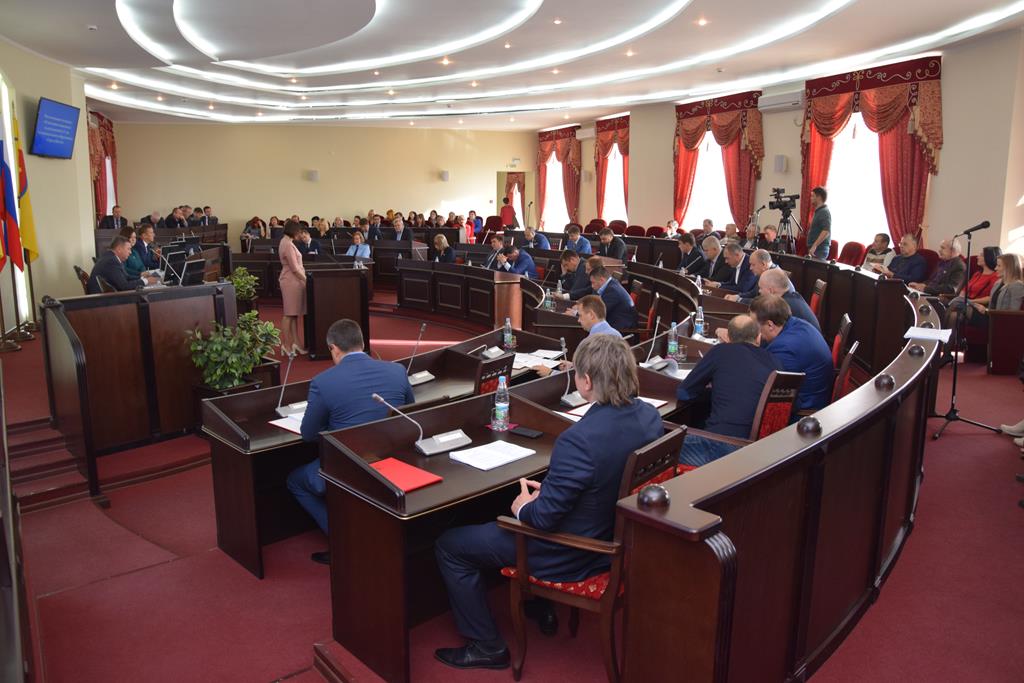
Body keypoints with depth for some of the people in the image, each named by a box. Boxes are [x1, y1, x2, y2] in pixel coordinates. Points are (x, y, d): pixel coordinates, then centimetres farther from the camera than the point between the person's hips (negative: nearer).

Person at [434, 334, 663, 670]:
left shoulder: (579, 440, -36)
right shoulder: (650, 416, -10)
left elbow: (545, 517, -26)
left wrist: (523, 508, -4)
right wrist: (548, 492, 5)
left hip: (570, 556, -8)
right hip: (618, 538, 8)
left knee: (449, 545, 6)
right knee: (531, 496, 34)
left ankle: (487, 647, 19)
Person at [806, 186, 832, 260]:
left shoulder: (824, 212, -12)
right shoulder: (818, 211, 19)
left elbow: (826, 232, -23)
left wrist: (814, 246, -27)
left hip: (820, 249, -10)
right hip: (815, 249, 10)